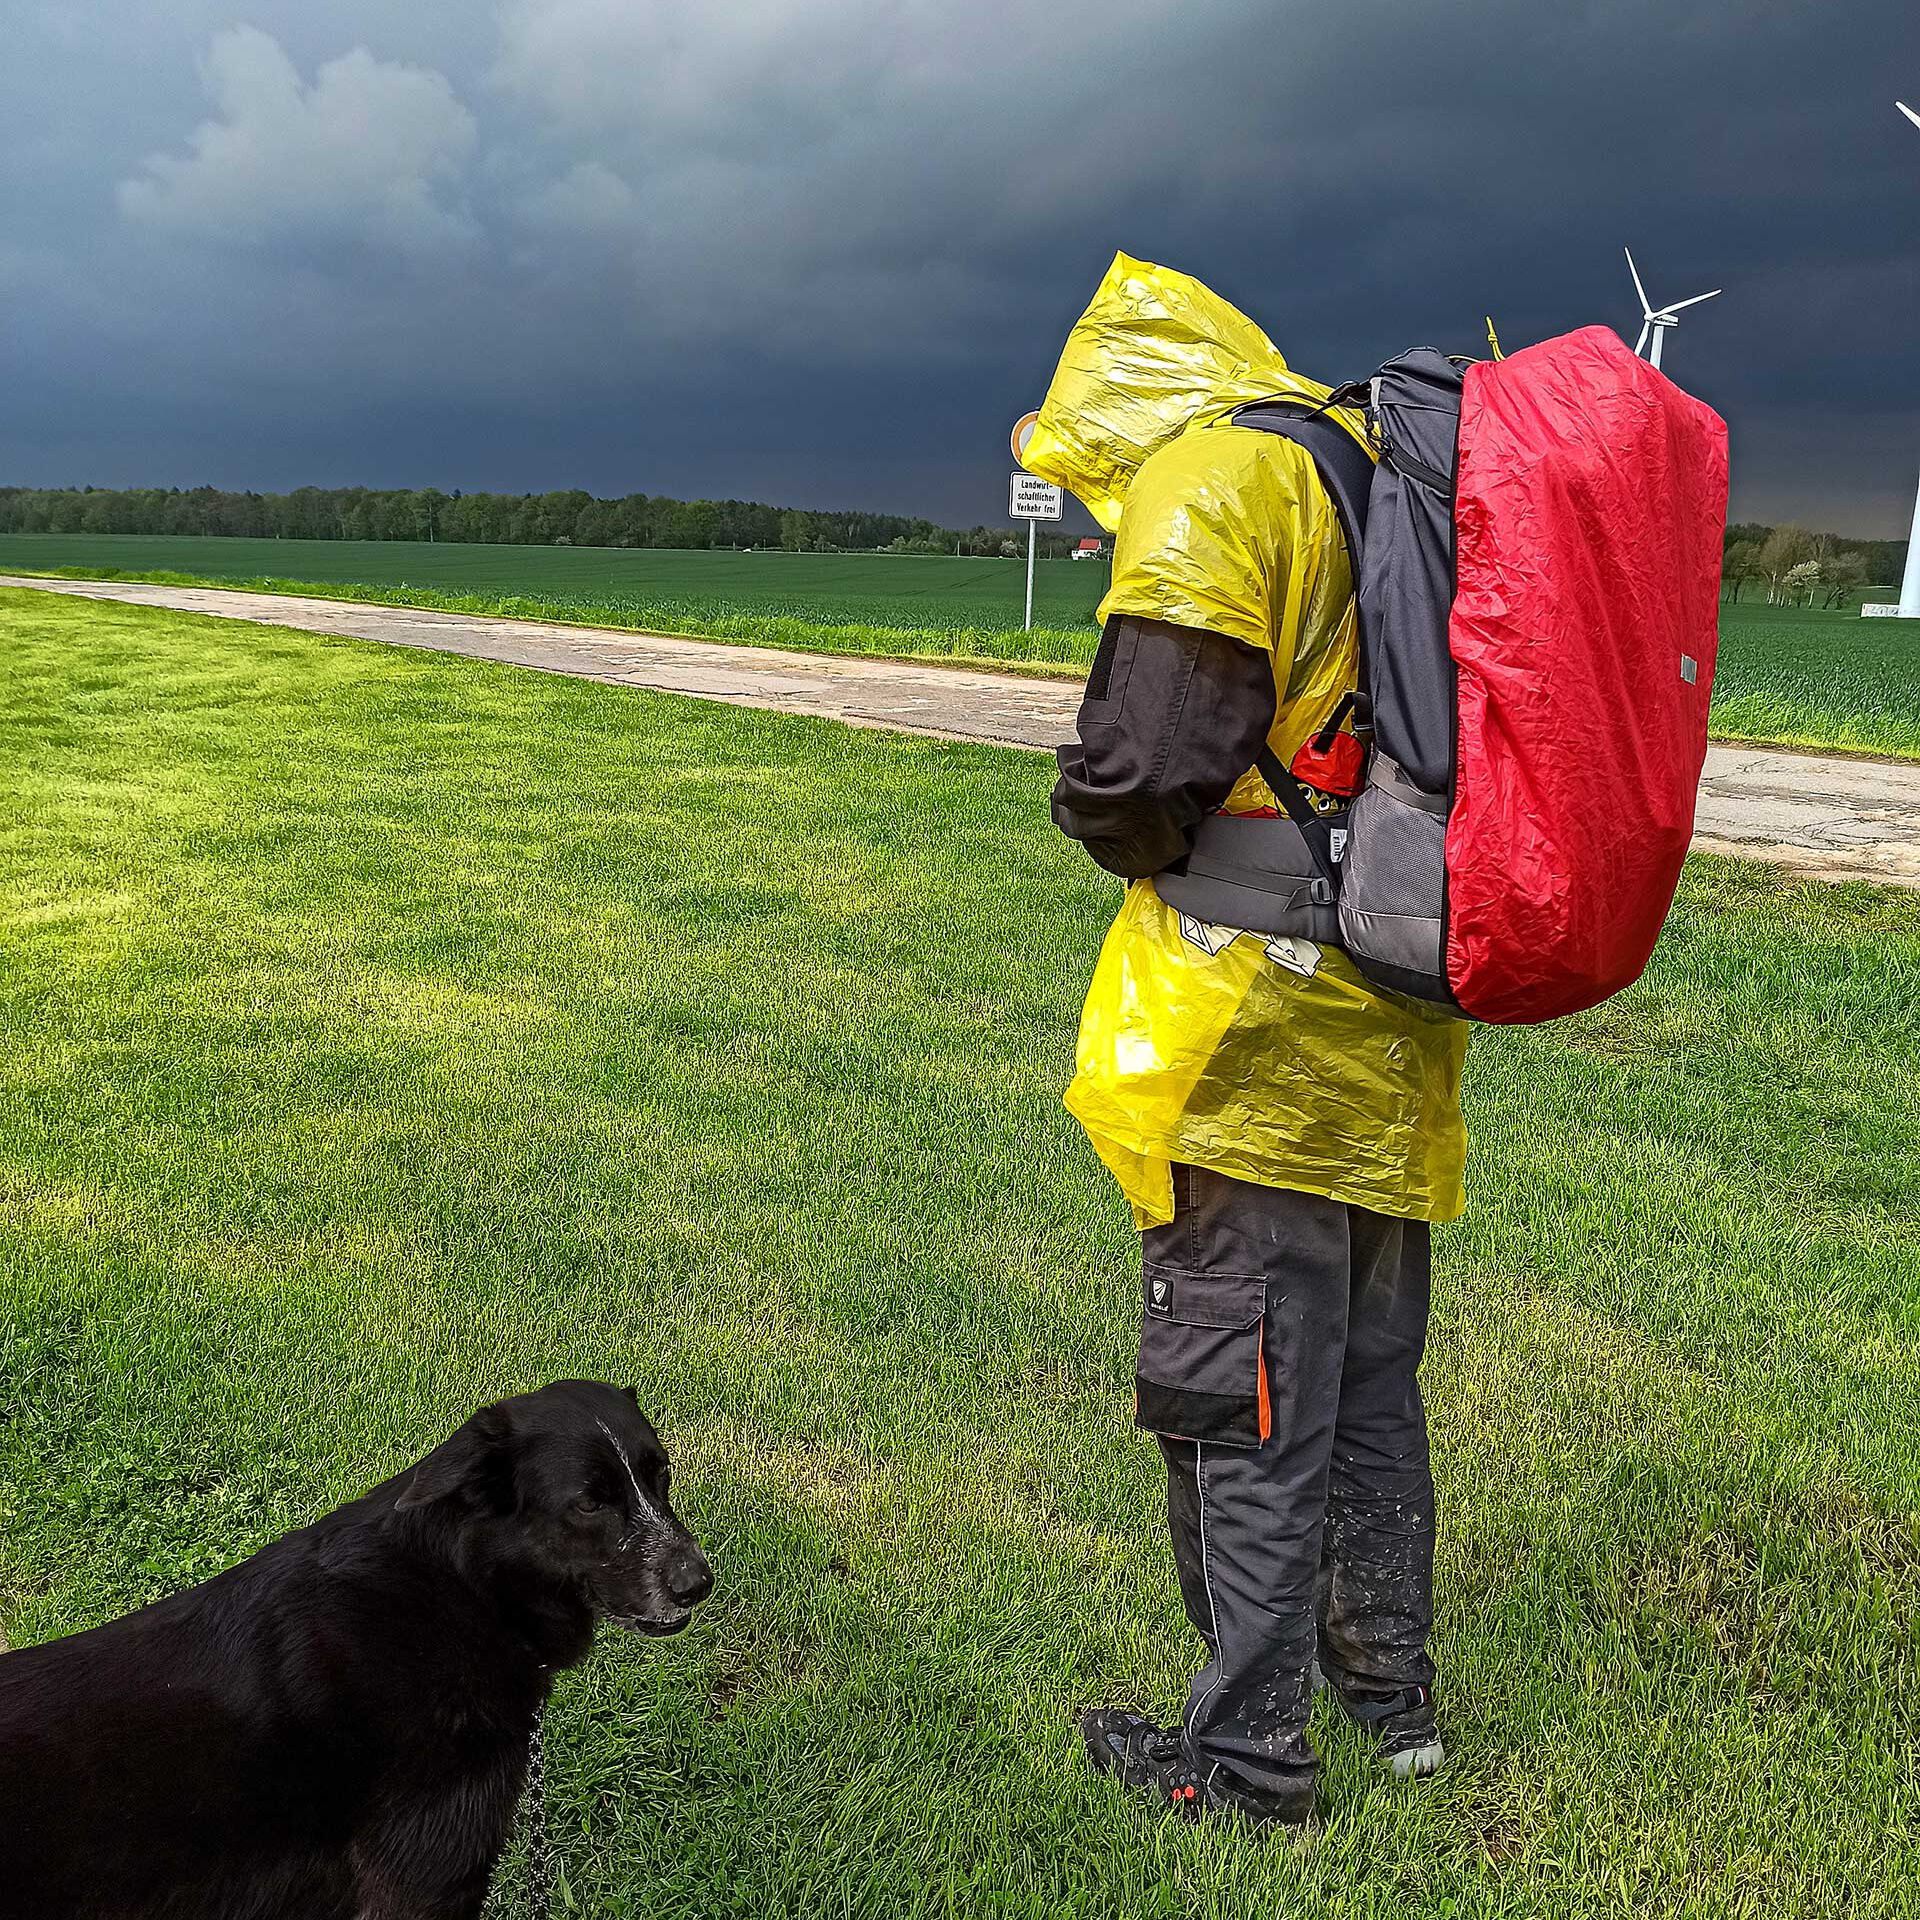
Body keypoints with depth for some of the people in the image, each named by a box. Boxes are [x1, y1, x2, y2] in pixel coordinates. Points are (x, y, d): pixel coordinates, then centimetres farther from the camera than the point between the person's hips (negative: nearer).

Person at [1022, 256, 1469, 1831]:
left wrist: (1103, 820, -1)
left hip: (1255, 1048, -9)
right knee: (1369, 1386, 21)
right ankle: (1389, 1687, 37)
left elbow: (1146, 762, -23)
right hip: (1388, 1043, 9)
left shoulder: (1212, 479, -11)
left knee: (1243, 1408, 4)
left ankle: (1250, 1757, 18)